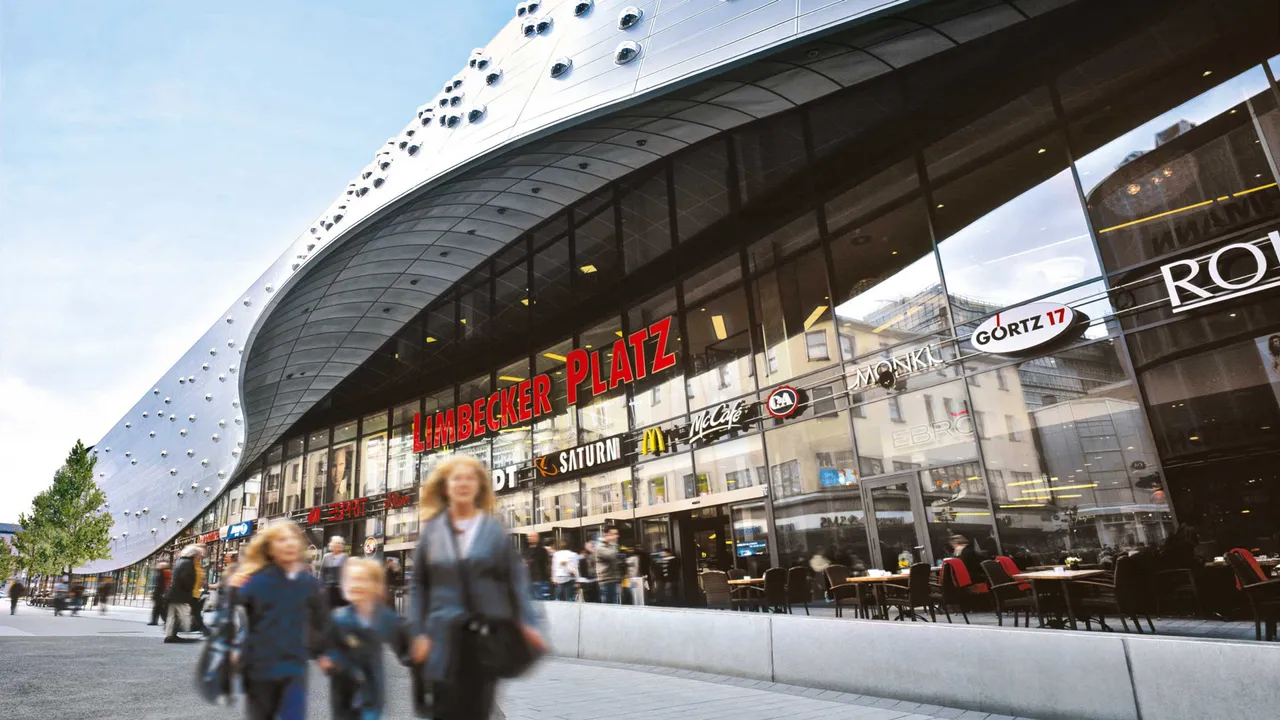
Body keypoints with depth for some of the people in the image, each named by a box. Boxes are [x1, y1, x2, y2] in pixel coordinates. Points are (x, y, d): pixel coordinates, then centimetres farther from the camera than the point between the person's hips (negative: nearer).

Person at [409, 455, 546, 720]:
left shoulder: (495, 528, -1)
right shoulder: (431, 530, 3)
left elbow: (516, 577, -1)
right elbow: (419, 584, 4)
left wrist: (527, 623, -6)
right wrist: (419, 632, -1)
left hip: (488, 633, -1)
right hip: (445, 635, 1)